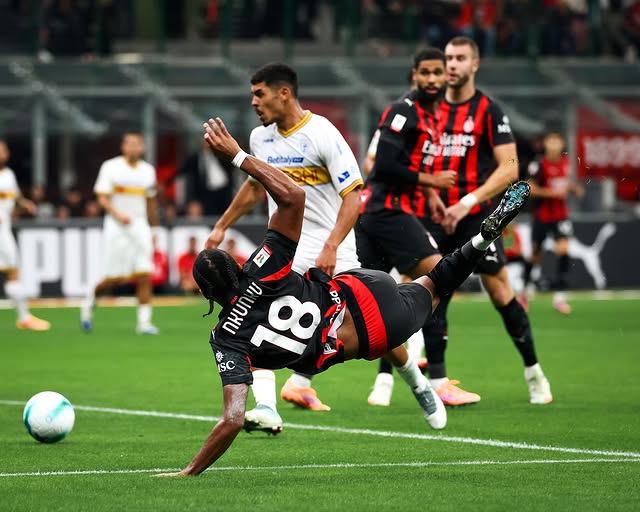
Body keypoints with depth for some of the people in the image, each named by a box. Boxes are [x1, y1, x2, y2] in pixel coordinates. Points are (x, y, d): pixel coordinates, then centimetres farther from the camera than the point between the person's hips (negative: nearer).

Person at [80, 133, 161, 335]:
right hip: (116, 227, -4)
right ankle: (89, 301, 23)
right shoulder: (111, 167, -2)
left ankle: (144, 321, -3)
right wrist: (117, 214, -22)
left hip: (140, 226, 4)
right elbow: (102, 198, -7)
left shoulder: (148, 170, 12)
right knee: (116, 278, -5)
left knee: (144, 276, -6)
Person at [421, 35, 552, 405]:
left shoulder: (490, 112, -3)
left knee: (500, 291, -2)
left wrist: (468, 202, -19)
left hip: (477, 216, -4)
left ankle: (533, 371, 12)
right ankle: (437, 382, 2)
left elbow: (509, 168, -10)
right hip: (437, 216, 4)